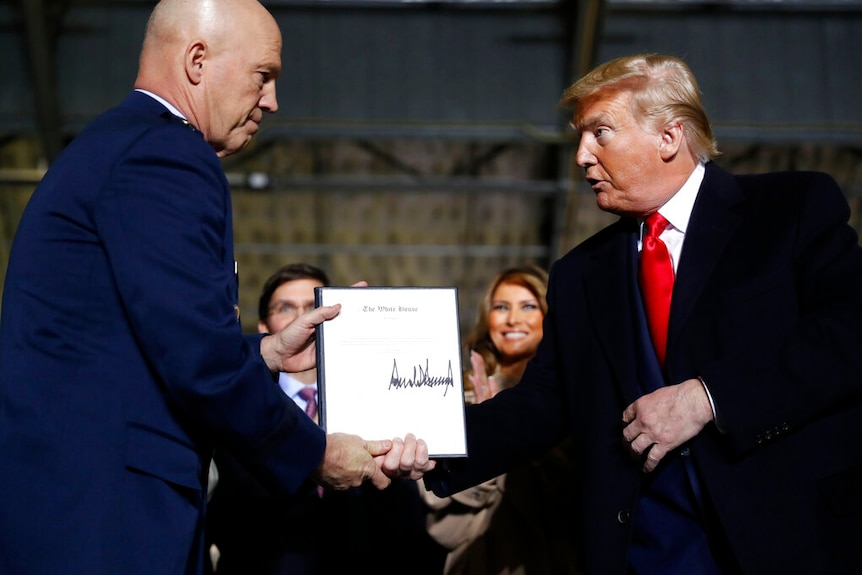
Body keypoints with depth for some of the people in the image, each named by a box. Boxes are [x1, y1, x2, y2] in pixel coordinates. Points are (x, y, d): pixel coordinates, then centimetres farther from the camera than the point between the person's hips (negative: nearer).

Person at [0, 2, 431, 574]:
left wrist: (268, 352, 17)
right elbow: (202, 364, -20)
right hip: (100, 519, -10)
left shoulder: (112, 144, 17)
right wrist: (317, 455, -6)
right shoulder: (164, 155, -14)